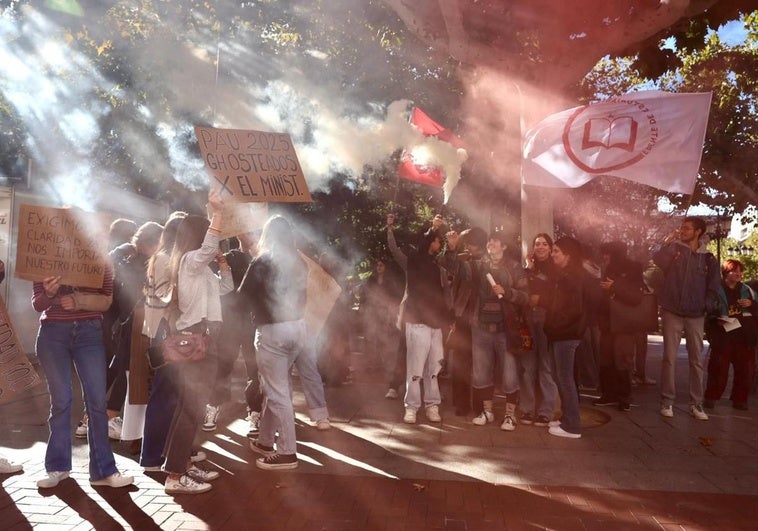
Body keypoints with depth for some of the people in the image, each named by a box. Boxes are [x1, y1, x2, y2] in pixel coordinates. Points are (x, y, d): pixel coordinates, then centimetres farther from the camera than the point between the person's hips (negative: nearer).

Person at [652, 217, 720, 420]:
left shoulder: (708, 258, 9)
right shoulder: (673, 249, 4)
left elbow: (713, 287, 10)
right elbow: (656, 260, -16)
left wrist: (708, 305, -4)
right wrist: (666, 242, -19)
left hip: (696, 315, 2)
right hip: (672, 312, -2)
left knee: (697, 360, 6)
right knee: (669, 358, 0)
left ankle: (696, 404, 14)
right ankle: (667, 401, 7)